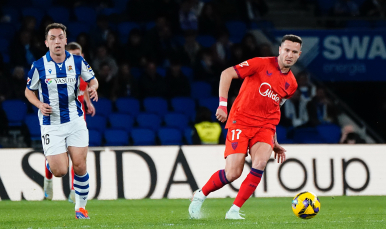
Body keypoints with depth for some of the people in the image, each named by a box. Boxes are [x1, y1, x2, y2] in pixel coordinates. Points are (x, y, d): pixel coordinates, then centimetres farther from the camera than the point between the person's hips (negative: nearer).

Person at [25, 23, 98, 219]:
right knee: (60, 171, -8)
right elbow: (29, 91, 6)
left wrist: (93, 87, -9)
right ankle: (49, 164, 29)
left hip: (75, 120, 2)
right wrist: (40, 105, -13)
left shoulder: (77, 62, -1)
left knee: (79, 166, -5)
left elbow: (92, 79, 14)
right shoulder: (39, 66, -6)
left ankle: (81, 206, 12)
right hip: (51, 124, -2)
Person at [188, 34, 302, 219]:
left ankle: (234, 210, -13)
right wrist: (222, 105, -17)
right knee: (233, 173, -13)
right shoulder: (261, 64, -7)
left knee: (260, 163, -24)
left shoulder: (291, 84, 11)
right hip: (240, 122, -4)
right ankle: (200, 195, 16)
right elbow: (227, 73, -8)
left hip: (265, 127, 4)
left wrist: (274, 142, 22)